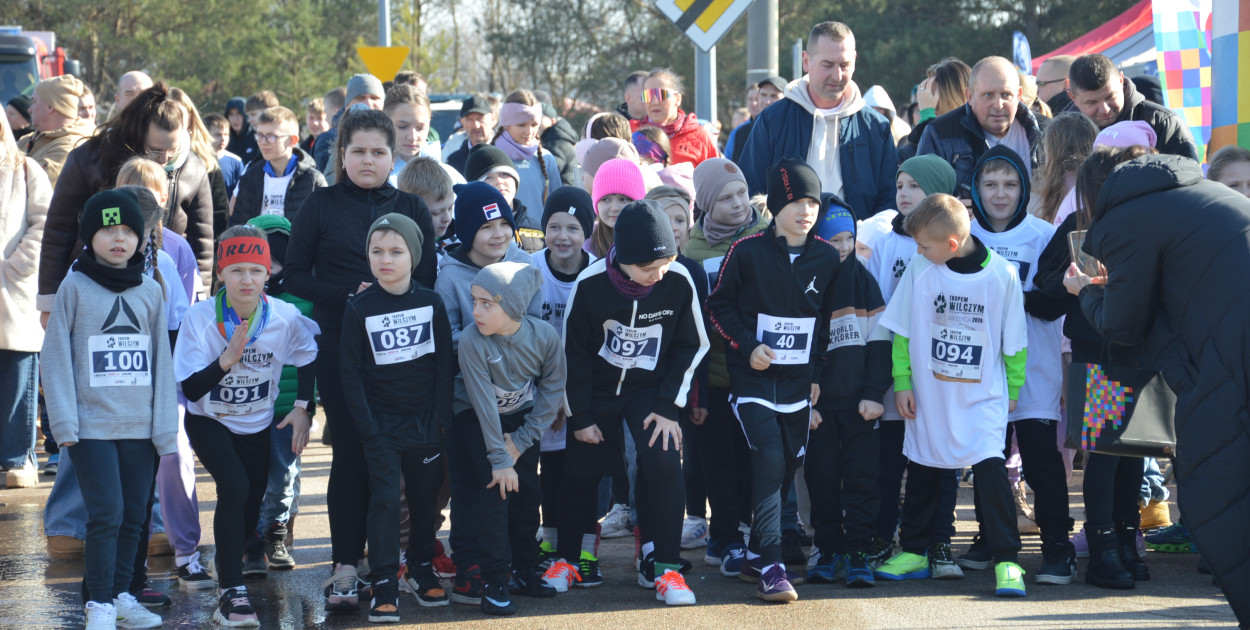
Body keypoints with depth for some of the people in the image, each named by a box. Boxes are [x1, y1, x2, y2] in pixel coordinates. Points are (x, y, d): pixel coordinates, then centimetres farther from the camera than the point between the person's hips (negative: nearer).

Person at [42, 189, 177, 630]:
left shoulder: (150, 291, 8)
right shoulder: (75, 287, -1)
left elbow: (161, 362, 9)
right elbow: (55, 356, -2)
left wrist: (165, 427, 4)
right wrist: (64, 423, -10)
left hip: (140, 426, 3)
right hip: (92, 424, -3)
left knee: (134, 515, 8)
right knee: (106, 514, -8)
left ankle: (121, 594, 22)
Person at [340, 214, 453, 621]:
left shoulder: (431, 303, 1)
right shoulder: (359, 308, -4)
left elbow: (444, 362, 3)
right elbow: (351, 372, -4)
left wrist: (442, 416, -3)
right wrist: (366, 426, -10)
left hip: (425, 421, 2)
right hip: (382, 423, -2)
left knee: (424, 496, 11)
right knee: (385, 499, -7)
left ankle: (421, 569, 27)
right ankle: (384, 585, -3)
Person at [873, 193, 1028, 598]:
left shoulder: (1002, 275, -13)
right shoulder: (919, 269, -8)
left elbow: (1014, 341, -1)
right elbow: (902, 330, 3)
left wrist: (1013, 390, 5)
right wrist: (902, 382, 1)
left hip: (983, 395, -3)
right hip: (929, 394, 3)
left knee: (990, 467, -14)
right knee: (922, 470, 13)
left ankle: (1007, 561, -6)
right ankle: (914, 552, 29)